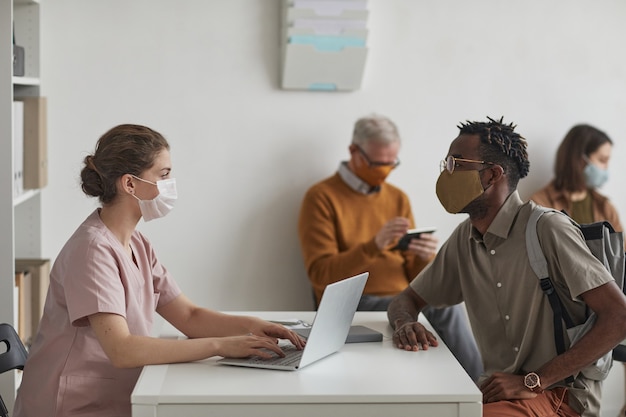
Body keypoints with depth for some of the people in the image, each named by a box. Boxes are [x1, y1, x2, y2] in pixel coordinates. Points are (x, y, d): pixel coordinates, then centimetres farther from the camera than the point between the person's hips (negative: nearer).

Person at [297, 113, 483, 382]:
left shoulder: (398, 199, 17)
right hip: (353, 305, -5)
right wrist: (373, 246, -23)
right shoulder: (322, 197, 0)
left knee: (449, 306, -30)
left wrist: (424, 258, -8)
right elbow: (320, 273, -10)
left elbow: (413, 276, 17)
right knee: (446, 309, -29)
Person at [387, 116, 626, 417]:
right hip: (500, 389, 7)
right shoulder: (464, 239, 8)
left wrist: (533, 381, -21)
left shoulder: (547, 230, -14)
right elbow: (407, 300, 18)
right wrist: (404, 324, -9)